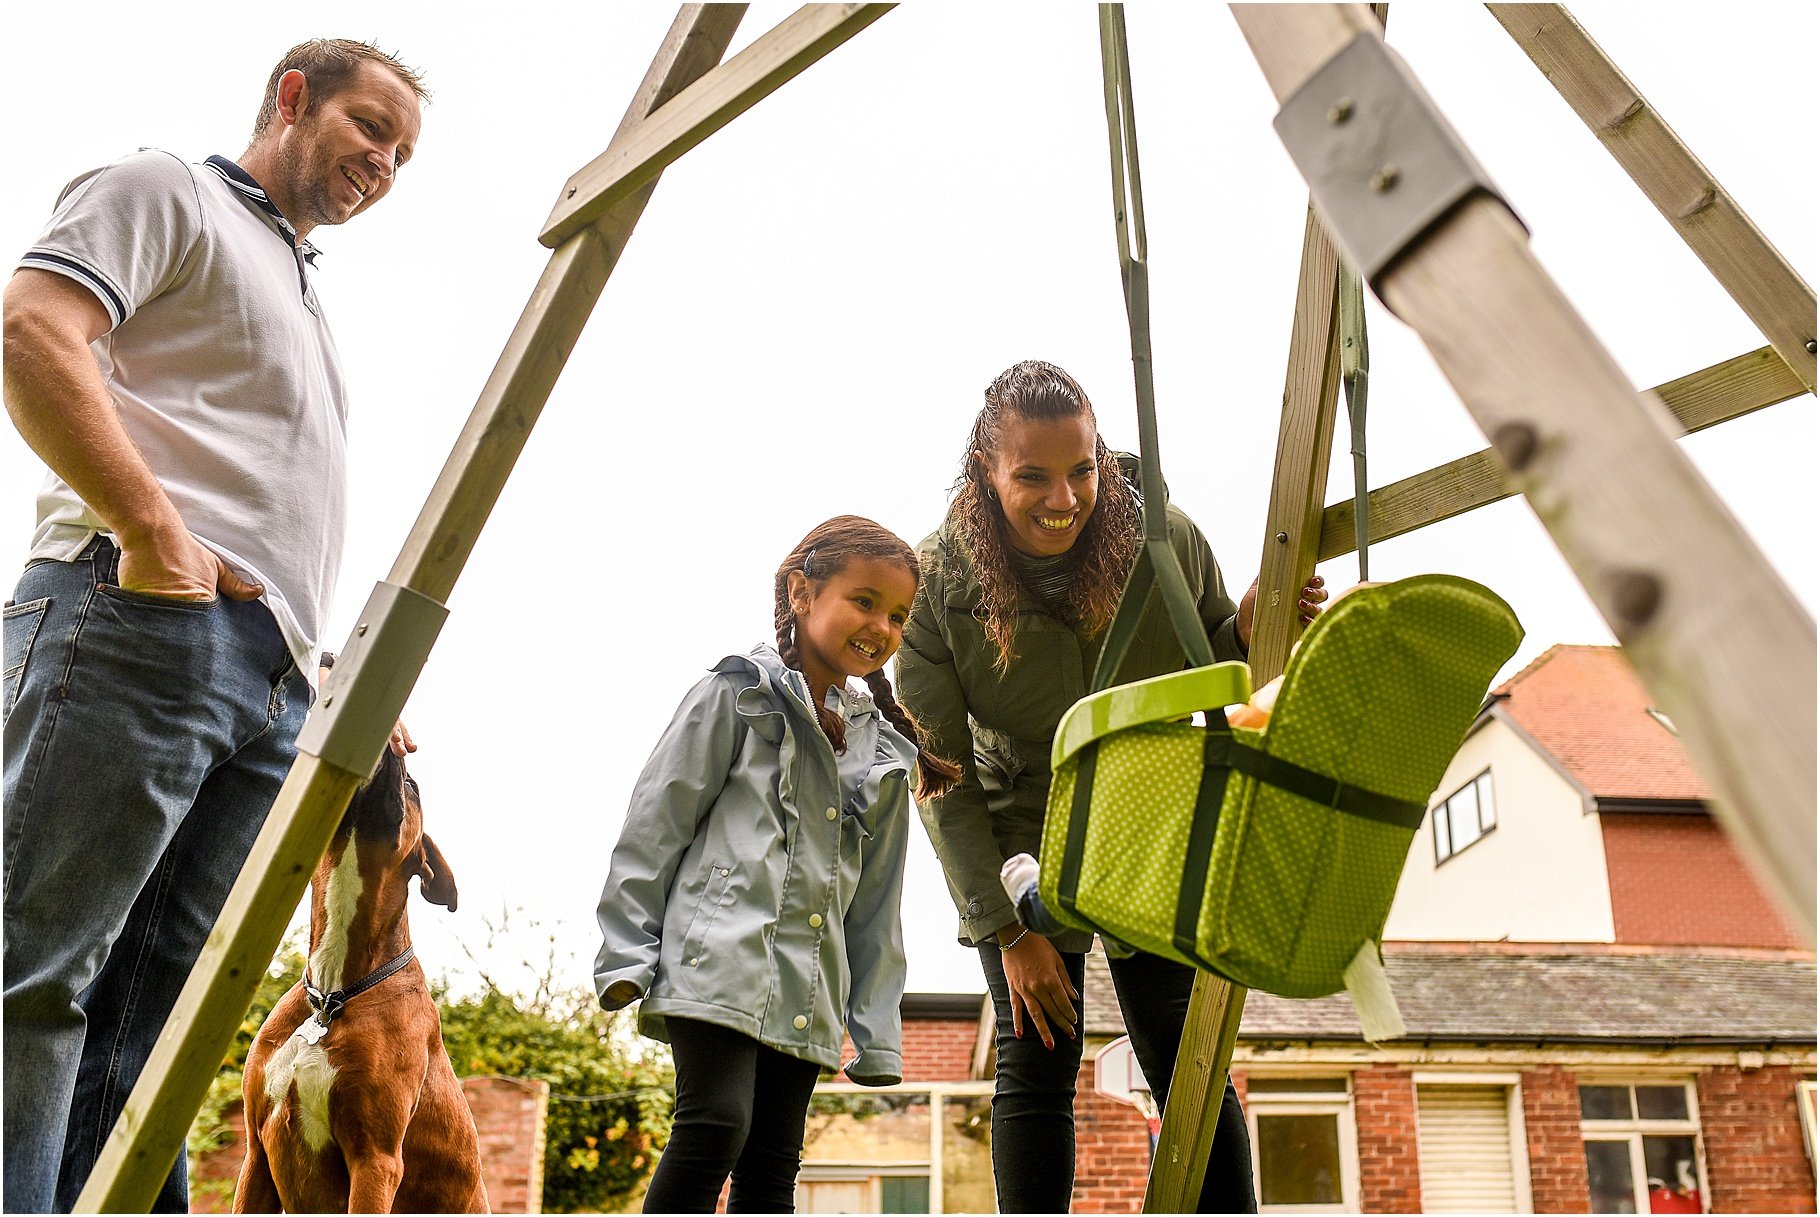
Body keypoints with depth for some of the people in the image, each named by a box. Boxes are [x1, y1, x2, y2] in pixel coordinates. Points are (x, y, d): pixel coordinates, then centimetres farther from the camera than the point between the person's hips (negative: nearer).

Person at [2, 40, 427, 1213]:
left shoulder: (304, 298, 35)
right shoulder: (164, 191, 11)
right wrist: (152, 532, -16)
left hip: (277, 686, 8)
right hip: (147, 621, -8)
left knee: (151, 1010, 2)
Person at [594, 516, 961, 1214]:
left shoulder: (885, 750, 17)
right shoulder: (741, 693, 2)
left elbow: (876, 904, 18)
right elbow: (656, 821, -1)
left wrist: (876, 1033, 14)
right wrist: (626, 952, -7)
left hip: (808, 994, 6)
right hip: (720, 954, -5)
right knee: (715, 1124, -19)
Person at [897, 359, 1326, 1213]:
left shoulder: (1166, 541, -14)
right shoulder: (938, 584, -17)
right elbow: (943, 779, -13)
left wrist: (1249, 631, -21)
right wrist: (1008, 929, -16)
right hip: (1023, 844, -1)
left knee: (1187, 1064, -2)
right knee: (1036, 1068, -4)